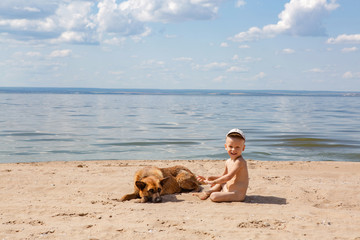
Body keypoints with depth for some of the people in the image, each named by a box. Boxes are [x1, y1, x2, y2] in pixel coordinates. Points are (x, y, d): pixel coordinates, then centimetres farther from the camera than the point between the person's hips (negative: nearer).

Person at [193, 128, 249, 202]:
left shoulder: (240, 161, -20)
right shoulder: (228, 162, 9)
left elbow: (228, 177, -25)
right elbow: (223, 177, 21)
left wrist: (213, 182, -17)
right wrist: (209, 178, 9)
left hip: (237, 195, -10)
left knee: (213, 196, -23)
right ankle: (206, 193, 17)